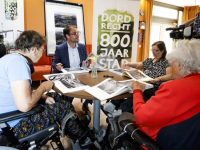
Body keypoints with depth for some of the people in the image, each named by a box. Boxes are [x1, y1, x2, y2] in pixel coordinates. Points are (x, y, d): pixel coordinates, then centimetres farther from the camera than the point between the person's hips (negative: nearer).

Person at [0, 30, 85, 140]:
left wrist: (42, 97, 1)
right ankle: (81, 136, 23)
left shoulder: (11, 57, 7)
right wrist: (43, 87, -17)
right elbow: (24, 106, -34)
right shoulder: (18, 61, -25)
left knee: (55, 96, 17)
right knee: (65, 106, -4)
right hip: (15, 125, -10)